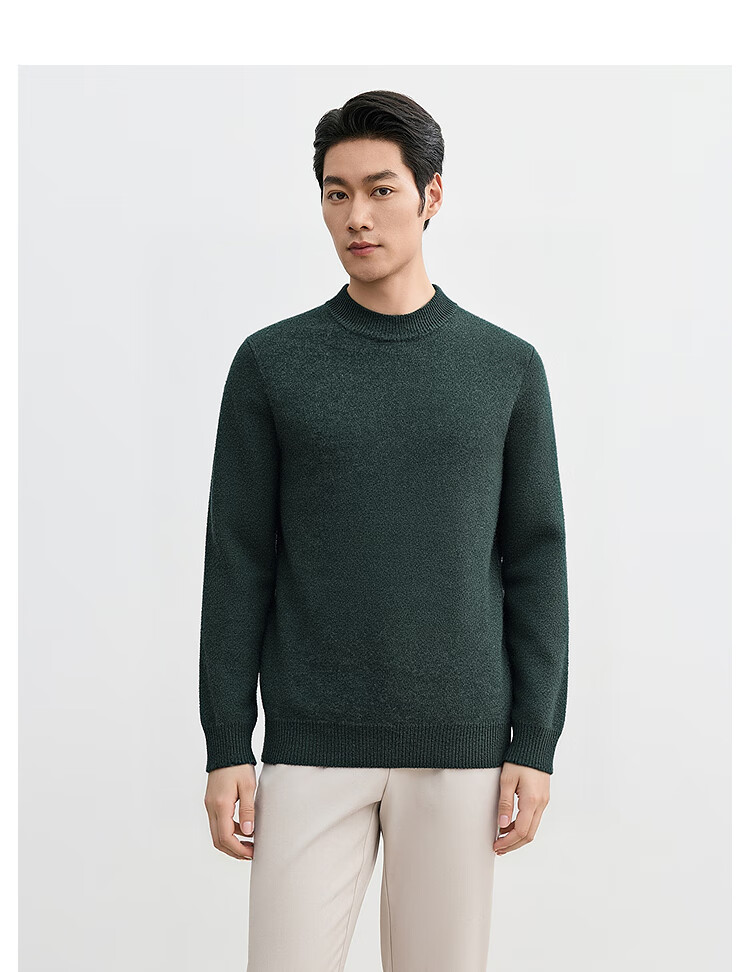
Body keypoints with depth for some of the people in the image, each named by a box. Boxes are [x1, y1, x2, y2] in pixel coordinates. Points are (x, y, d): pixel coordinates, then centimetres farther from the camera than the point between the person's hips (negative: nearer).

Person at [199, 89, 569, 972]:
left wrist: (536, 746, -4)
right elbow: (238, 564, 2)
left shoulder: (507, 369, 5)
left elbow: (535, 564, 4)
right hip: (313, 746, 0)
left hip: (459, 748, 1)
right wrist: (225, 748, -5)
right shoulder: (271, 363, 3)